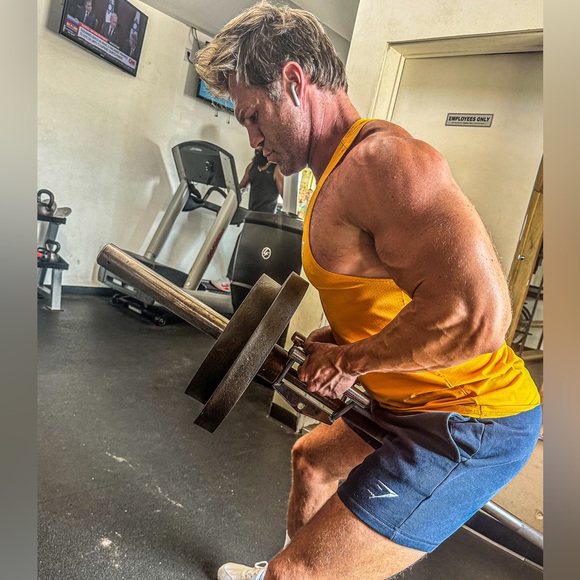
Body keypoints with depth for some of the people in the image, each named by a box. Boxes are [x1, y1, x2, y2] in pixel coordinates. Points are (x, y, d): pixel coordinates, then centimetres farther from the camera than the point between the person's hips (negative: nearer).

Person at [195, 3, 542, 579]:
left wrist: (346, 362, -20)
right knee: (310, 459, 30)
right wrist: (318, 343, 8)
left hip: (469, 425, -10)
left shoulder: (379, 158, -23)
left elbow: (475, 313, -34)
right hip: (415, 405, 10)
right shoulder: (339, 172, 10)